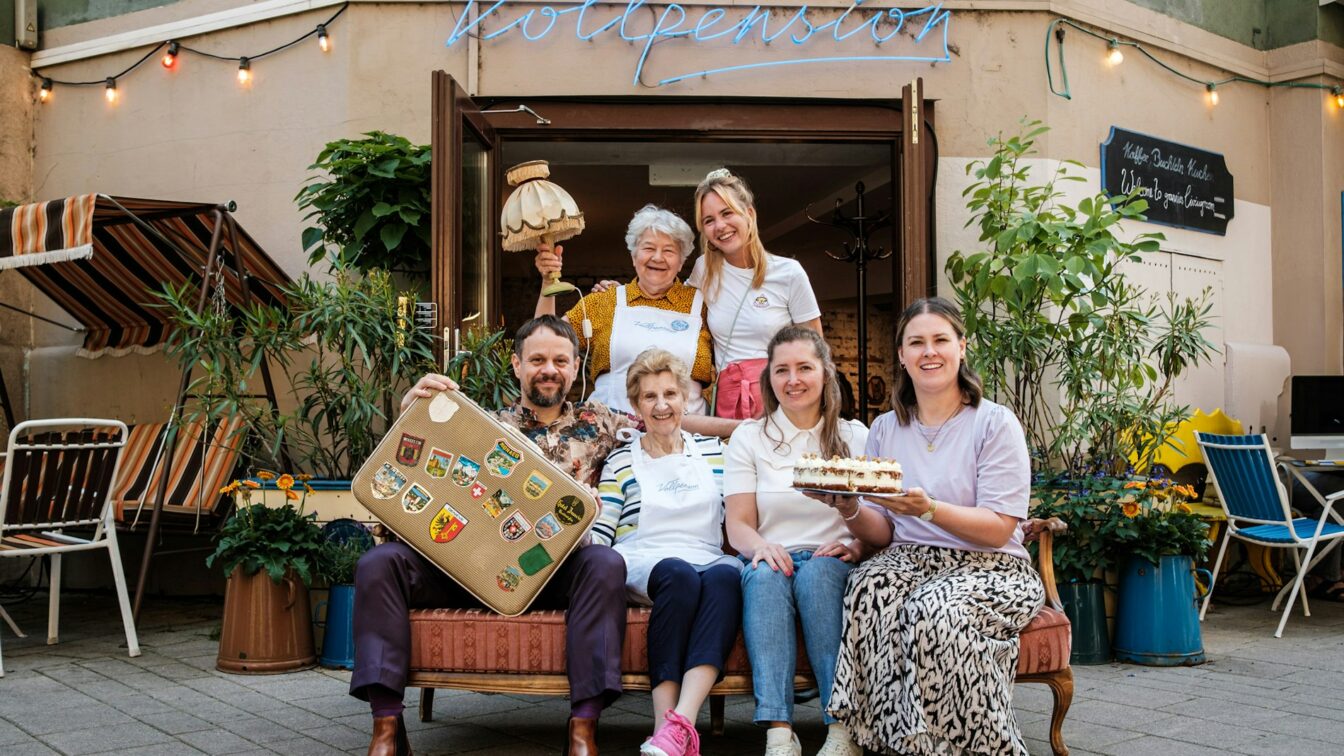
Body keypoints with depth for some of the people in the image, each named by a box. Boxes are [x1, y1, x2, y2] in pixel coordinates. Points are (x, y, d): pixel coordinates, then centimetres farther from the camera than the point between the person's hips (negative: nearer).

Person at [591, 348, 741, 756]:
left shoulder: (713, 451, 21)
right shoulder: (621, 461, 15)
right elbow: (600, 532, 7)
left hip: (708, 559, 2)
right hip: (642, 562, -2)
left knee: (726, 575, -35)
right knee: (679, 575, -38)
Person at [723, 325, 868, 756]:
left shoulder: (855, 438, 12)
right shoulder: (749, 438, 11)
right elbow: (738, 525, 3)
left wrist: (856, 545, -18)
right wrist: (762, 546, -21)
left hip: (831, 564, 0)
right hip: (772, 561, 0)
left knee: (817, 572, -34)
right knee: (766, 574, -34)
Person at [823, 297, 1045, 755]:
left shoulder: (995, 423, -1)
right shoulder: (885, 429, 13)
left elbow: (999, 529, -9)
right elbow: (882, 534, 9)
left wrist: (928, 509, -25)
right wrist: (850, 511, -14)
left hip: (988, 566, -3)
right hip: (908, 560, 3)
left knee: (937, 611, -35)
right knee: (868, 589, -31)